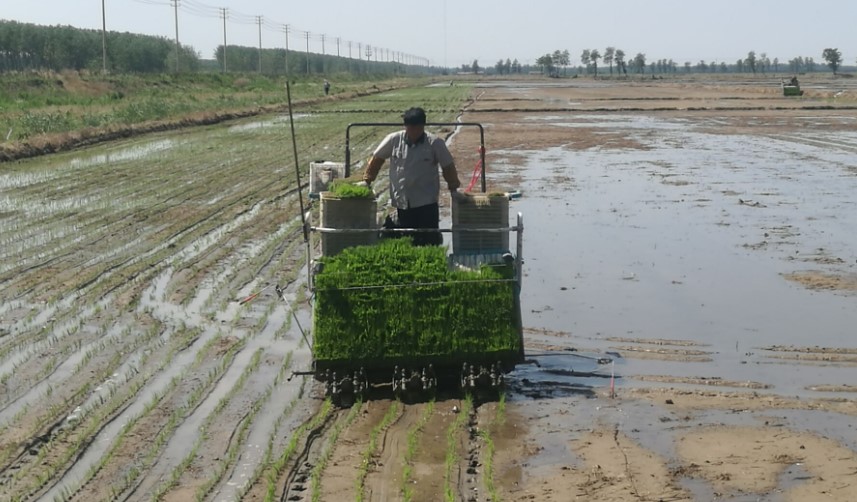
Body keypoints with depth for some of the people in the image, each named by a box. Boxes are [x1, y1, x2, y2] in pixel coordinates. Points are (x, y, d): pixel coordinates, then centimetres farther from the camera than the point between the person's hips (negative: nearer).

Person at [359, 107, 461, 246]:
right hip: (402, 202, 2)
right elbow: (376, 159, 10)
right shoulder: (393, 140, -2)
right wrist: (367, 181, 12)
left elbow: (448, 166, 4)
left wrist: (453, 189, 7)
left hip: (427, 203, -2)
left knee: (430, 240, -3)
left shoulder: (435, 143, -7)